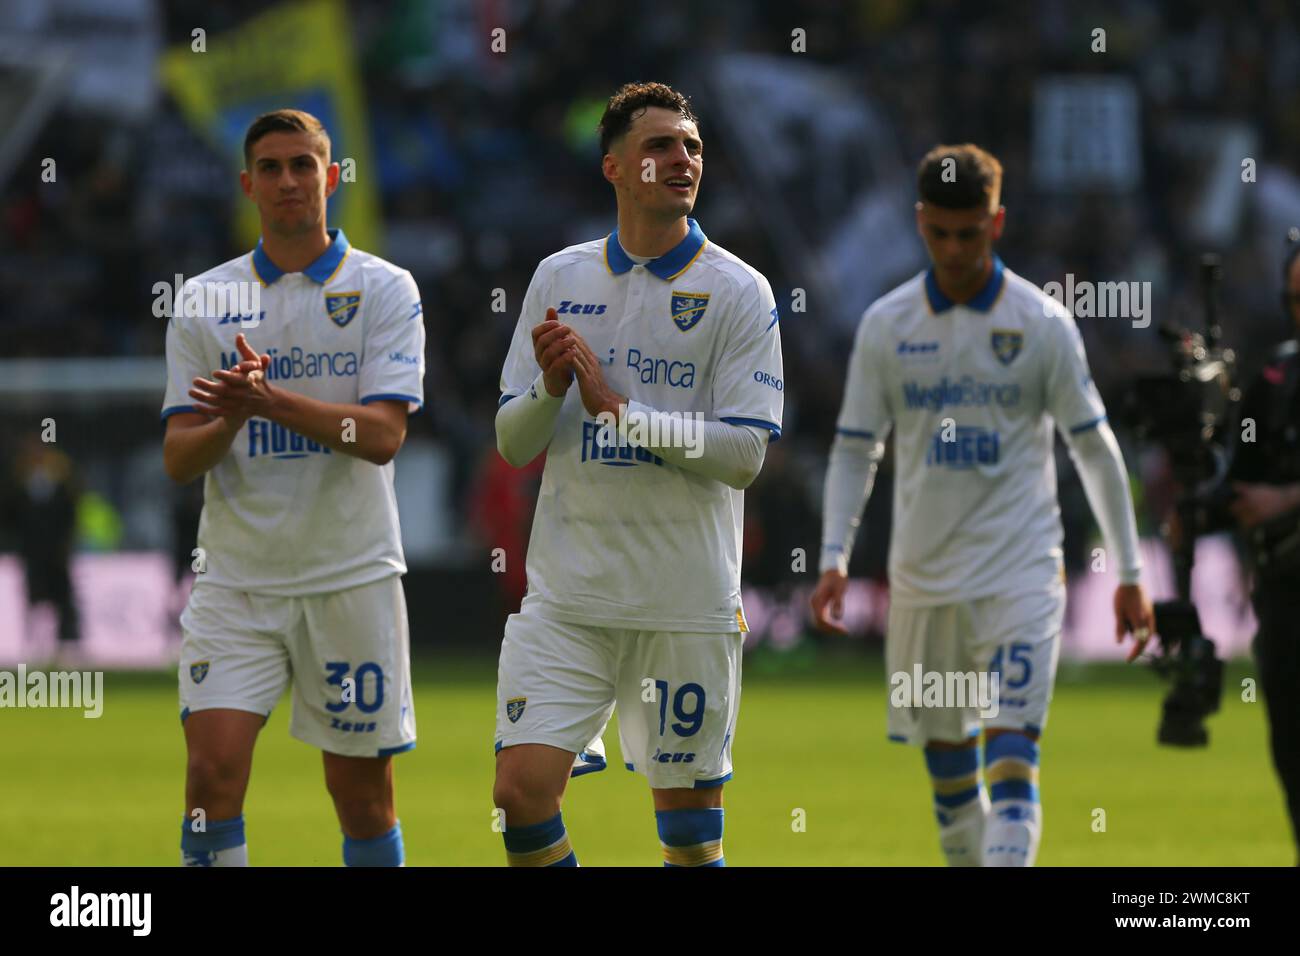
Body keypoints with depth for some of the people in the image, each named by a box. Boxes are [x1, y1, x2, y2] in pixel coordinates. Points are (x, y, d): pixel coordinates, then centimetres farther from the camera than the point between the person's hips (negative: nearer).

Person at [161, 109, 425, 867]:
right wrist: (230, 420, -20)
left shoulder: (385, 290, 0)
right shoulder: (204, 300, 6)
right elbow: (178, 458, 3)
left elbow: (384, 434, -13)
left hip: (352, 575, -1)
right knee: (213, 768, -13)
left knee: (363, 790, 4)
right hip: (237, 575, 1)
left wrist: (273, 400, -26)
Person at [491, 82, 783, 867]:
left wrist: (619, 409, -16)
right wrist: (551, 387, -11)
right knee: (521, 789, -10)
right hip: (566, 592, 2)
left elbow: (745, 452, -10)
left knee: (690, 823, 2)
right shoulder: (559, 278, 9)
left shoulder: (738, 292, -2)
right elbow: (513, 445, 10)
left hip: (687, 602, -2)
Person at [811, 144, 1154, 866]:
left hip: (1021, 574, -3)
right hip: (924, 578, 3)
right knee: (947, 772, 9)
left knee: (1012, 765, -15)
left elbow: (1095, 449, 3)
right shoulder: (886, 326, 3)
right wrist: (835, 557, -2)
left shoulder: (1042, 324, -3)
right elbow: (855, 450, 9)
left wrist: (1130, 572, 2)